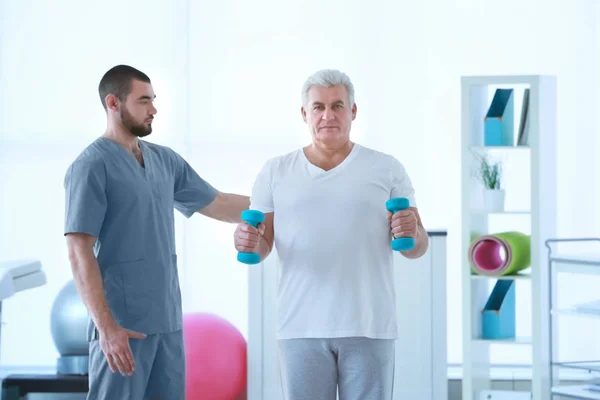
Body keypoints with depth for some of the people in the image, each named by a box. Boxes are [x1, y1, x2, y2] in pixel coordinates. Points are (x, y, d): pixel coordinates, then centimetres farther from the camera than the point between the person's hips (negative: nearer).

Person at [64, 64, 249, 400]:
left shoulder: (165, 160, 12)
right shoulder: (91, 167, -10)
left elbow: (216, 204, 21)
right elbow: (79, 252, -14)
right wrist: (106, 326, -21)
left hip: (168, 320, 7)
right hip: (123, 324, -7)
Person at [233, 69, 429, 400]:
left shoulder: (387, 169, 5)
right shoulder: (276, 171, 8)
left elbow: (417, 247, 4)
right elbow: (261, 247, 8)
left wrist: (411, 233, -19)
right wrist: (248, 243, -15)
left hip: (369, 326, -1)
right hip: (302, 327, 1)